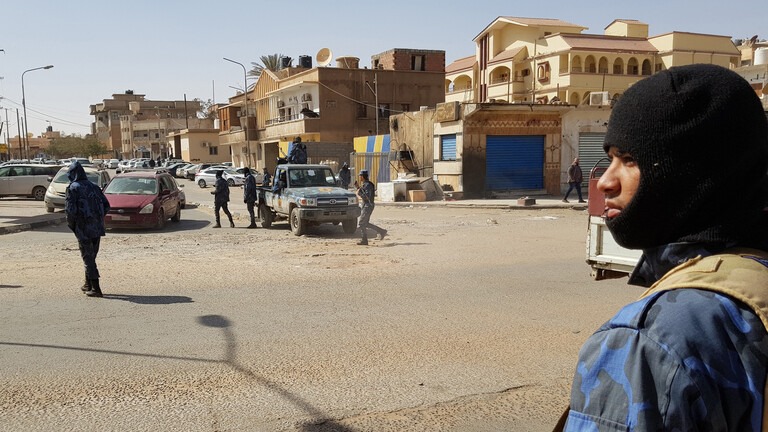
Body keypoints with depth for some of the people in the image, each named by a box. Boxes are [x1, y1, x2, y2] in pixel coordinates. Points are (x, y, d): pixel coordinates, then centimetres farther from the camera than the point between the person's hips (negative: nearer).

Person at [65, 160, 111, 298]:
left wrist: (71, 224, 0)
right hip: (97, 228, 6)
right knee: (91, 256, 19)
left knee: (88, 258, -1)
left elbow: (70, 209, -16)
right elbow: (106, 205, 10)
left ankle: (96, 288, -3)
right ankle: (88, 284, 30)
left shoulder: (73, 188, -6)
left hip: (83, 228, -6)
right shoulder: (94, 187, 12)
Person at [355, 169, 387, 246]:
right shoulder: (364, 184, 14)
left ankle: (364, 240, 0)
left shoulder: (368, 185, -17)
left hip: (368, 206, -10)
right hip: (365, 206, 10)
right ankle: (382, 231, 15)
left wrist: (359, 192, -19)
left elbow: (367, 197, -25)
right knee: (366, 223, 13)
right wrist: (357, 187, 16)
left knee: (361, 224, -7)